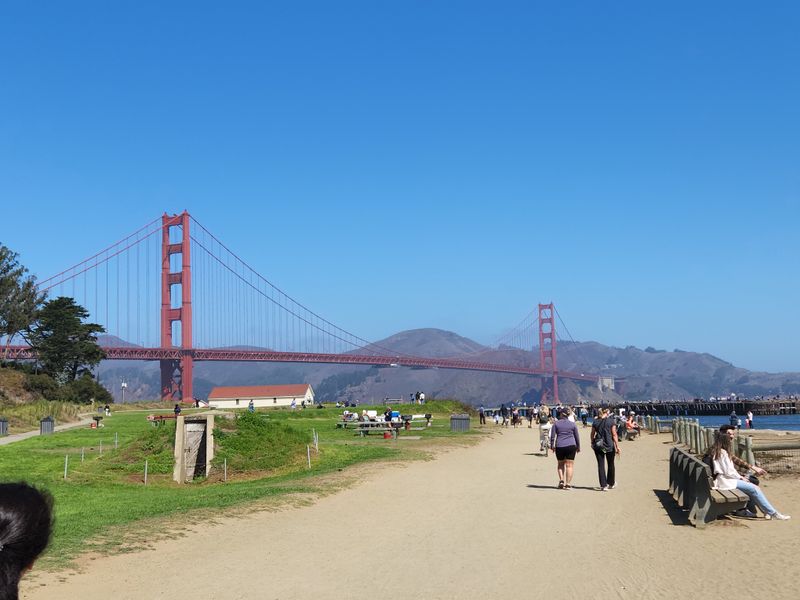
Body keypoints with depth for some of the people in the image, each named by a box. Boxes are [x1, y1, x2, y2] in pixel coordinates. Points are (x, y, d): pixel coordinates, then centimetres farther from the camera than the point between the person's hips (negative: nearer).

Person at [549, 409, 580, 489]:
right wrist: (578, 447, 18)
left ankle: (561, 480, 3)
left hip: (559, 446, 0)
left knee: (561, 464, 17)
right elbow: (577, 436, 9)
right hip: (571, 446, 0)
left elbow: (552, 436, 0)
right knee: (569, 465, 2)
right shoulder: (572, 424, 5)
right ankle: (568, 484, 0)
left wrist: (552, 446, 10)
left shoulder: (556, 424, 2)